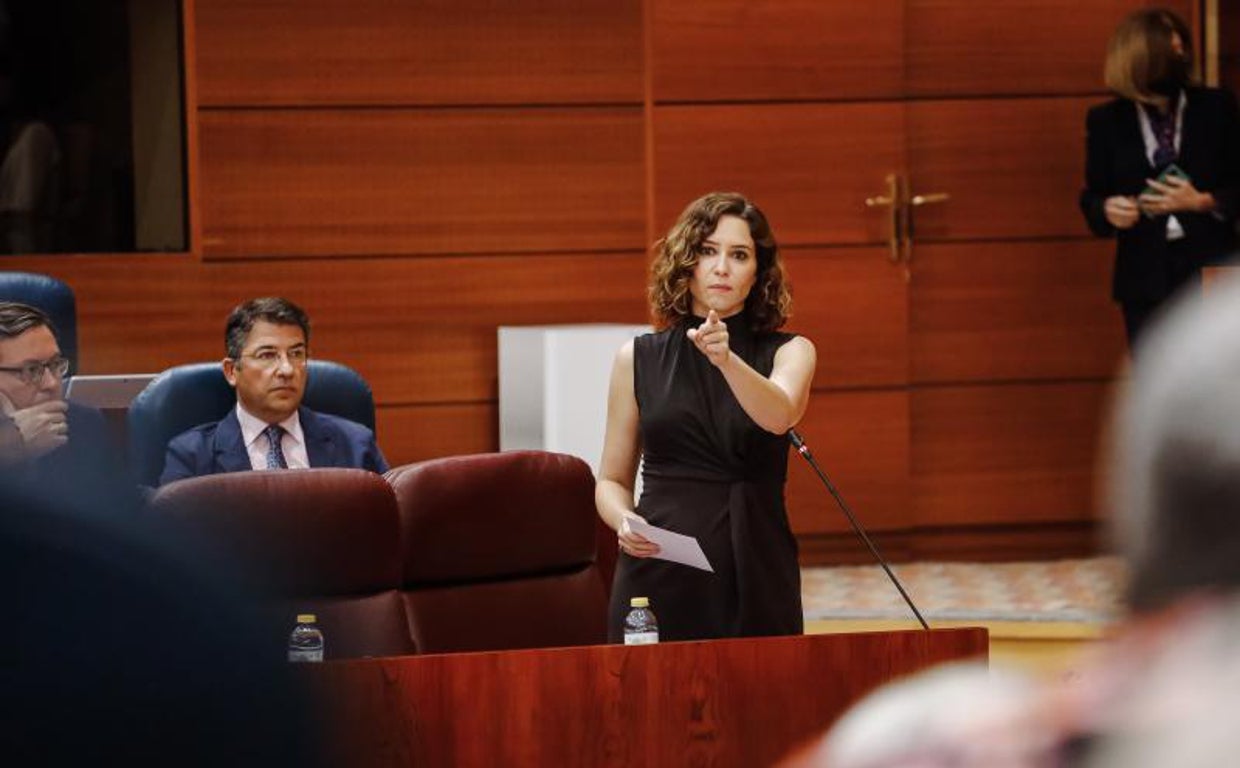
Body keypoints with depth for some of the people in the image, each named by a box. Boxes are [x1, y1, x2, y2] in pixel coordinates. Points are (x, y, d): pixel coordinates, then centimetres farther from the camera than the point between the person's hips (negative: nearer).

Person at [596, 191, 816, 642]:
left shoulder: (788, 353, 4)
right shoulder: (638, 359, 8)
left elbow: (779, 415, -19)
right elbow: (612, 480, 13)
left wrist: (726, 359, -35)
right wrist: (624, 521, -9)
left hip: (755, 576, -1)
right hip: (658, 577, 1)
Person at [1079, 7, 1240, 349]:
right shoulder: (1106, 120, 4)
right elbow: (1092, 196, 8)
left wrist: (1202, 202, -14)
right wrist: (1109, 208, -14)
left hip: (1209, 269, -1)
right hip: (1145, 274, 1)